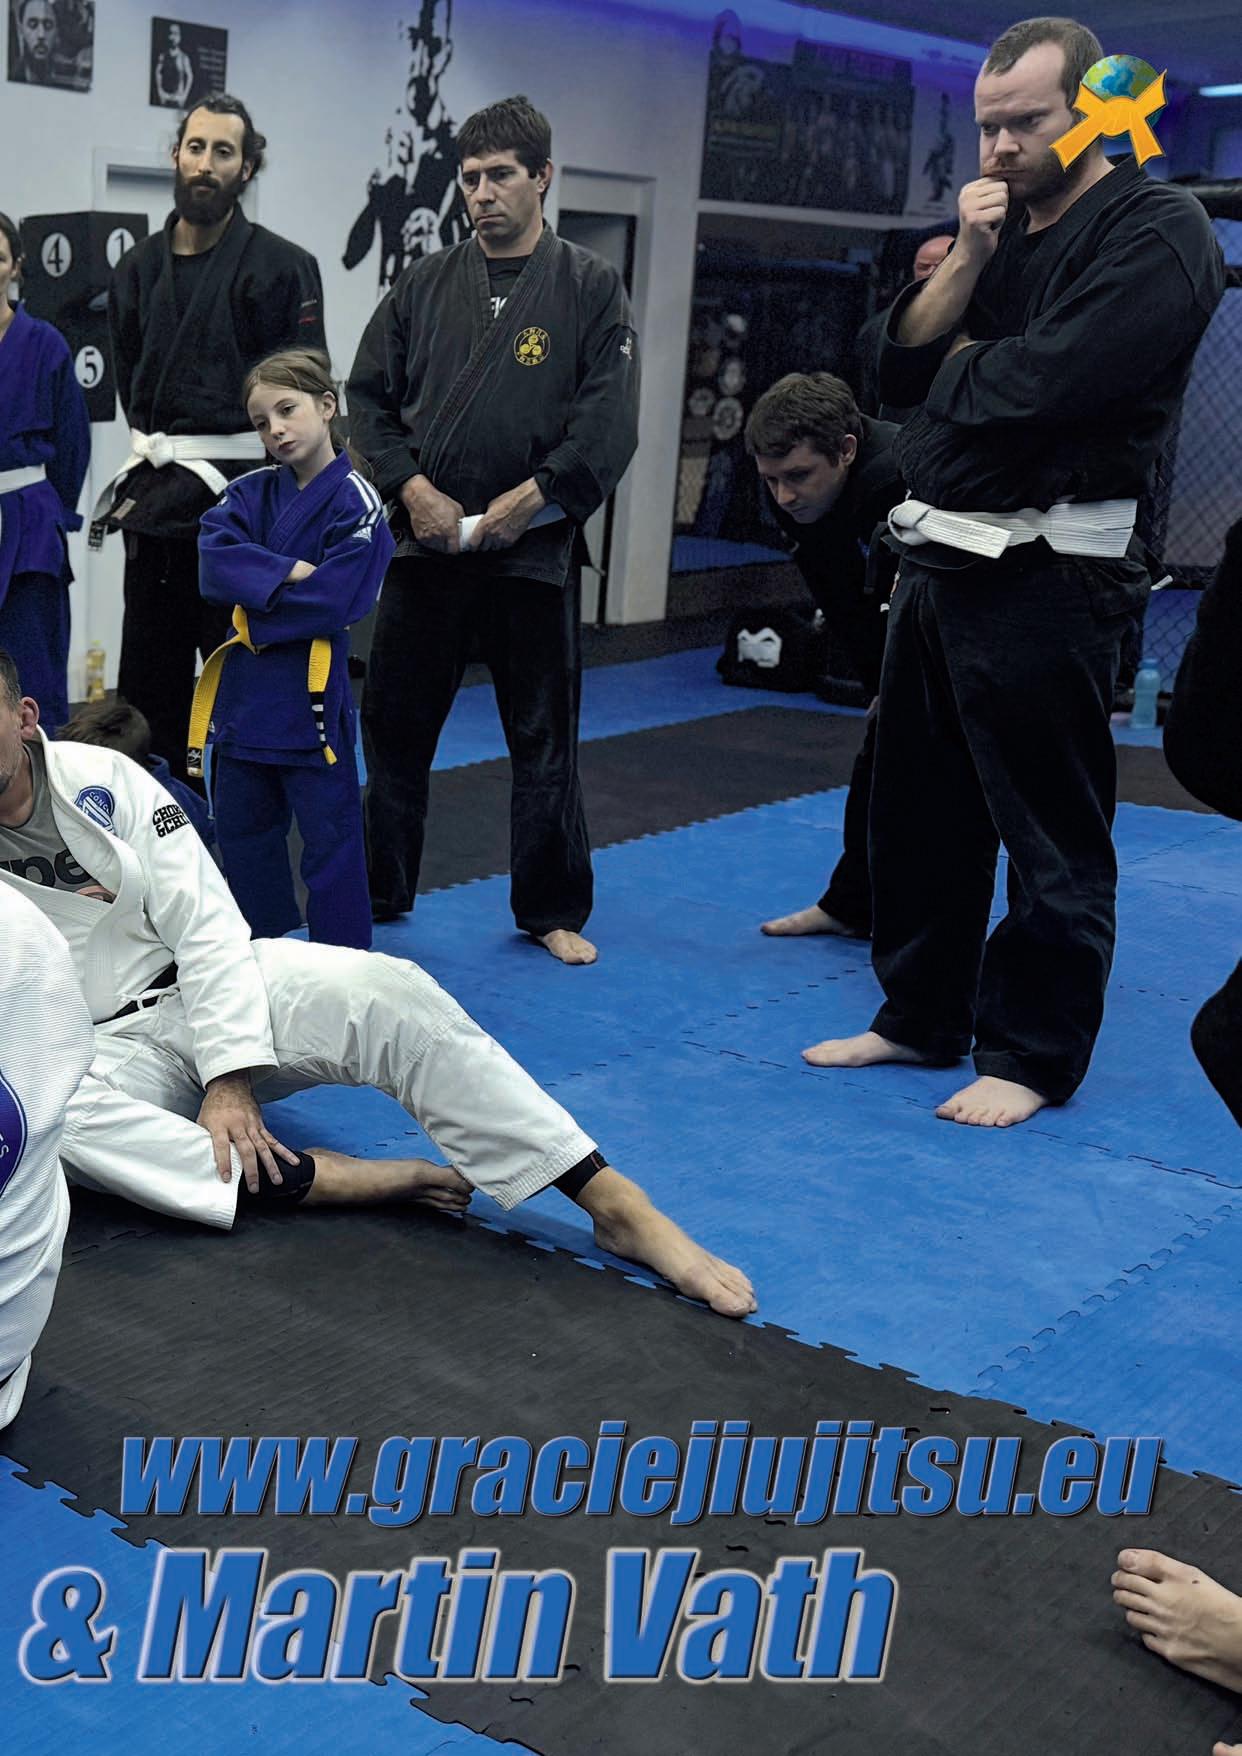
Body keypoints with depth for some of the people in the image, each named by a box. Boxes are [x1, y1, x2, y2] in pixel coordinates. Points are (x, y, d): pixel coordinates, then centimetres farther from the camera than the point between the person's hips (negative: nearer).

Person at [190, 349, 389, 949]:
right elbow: (215, 562, -9)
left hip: (311, 691, -6)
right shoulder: (250, 494, 8)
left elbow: (332, 603, -19)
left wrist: (251, 605, -11)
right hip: (242, 684, 7)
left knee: (328, 830, 2)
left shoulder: (355, 503, -10)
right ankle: (259, 950, 33)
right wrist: (287, 574, -21)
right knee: (242, 826, 17)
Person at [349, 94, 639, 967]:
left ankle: (553, 912, 20)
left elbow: (607, 428, -8)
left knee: (544, 738, 6)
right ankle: (376, 895, 24)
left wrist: (526, 500, -14)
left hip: (533, 550, -2)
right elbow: (369, 393, 7)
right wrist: (411, 485, -7)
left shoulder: (591, 288, -1)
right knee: (394, 724, 8)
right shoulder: (427, 283, 7)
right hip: (428, 540, 3)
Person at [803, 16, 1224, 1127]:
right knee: (921, 805, 16)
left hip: (1045, 574, -9)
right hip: (939, 557, 9)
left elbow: (1043, 383, -23)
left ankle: (1033, 1054, 14)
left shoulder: (1156, 232, -10)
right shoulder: (1006, 227, 17)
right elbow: (902, 366, 10)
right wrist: (968, 260, -4)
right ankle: (922, 1015, 30)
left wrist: (962, 364, -2)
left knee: (1050, 828, 1)